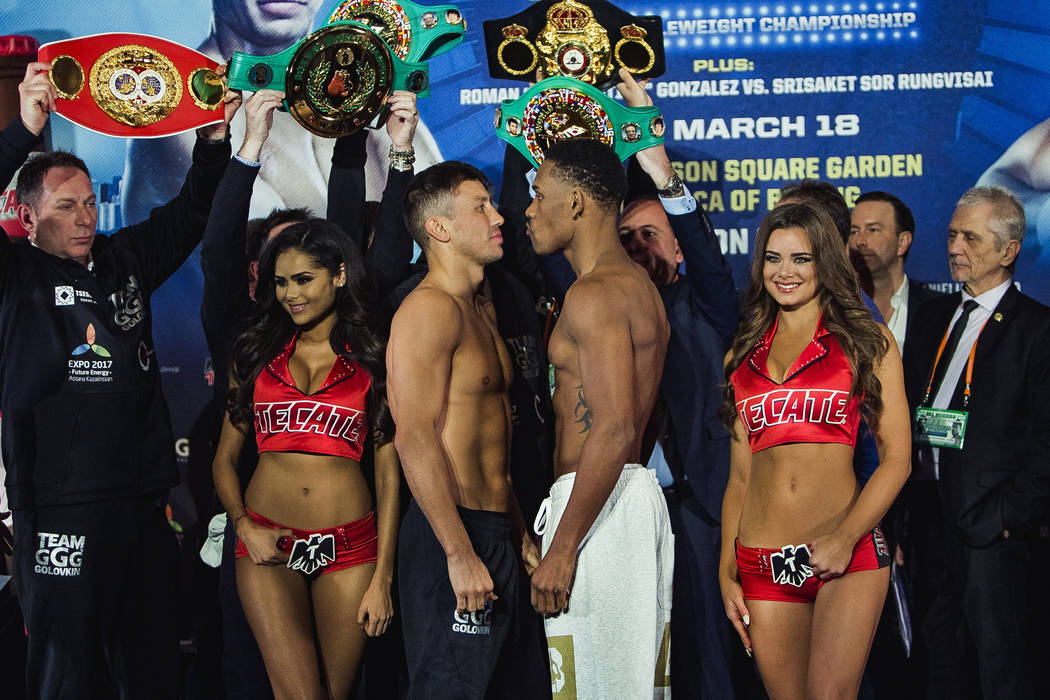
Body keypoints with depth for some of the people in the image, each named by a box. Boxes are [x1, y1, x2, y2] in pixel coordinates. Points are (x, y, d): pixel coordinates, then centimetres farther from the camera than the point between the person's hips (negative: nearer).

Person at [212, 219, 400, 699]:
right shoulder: (256, 352, 13)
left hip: (349, 546, 0)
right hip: (269, 547, 0)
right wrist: (244, 525, -4)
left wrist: (382, 579, -2)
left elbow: (389, 474, 5)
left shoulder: (373, 359, 7)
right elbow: (224, 459, 14)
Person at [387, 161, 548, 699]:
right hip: (451, 535, -9)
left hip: (496, 534, 10)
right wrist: (460, 554, -23)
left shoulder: (481, 310, 19)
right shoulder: (428, 309, -12)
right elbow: (415, 438, -20)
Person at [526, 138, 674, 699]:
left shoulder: (594, 292, -15)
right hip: (638, 492, 11)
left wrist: (562, 548, -23)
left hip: (598, 502, -11)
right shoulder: (638, 284, 18)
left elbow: (614, 429, -23)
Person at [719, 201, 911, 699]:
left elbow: (896, 458, 0)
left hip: (846, 556, -3)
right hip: (761, 563, 3)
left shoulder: (866, 341, 7)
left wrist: (846, 536, -14)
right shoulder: (744, 356, 17)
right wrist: (726, 573, 9)